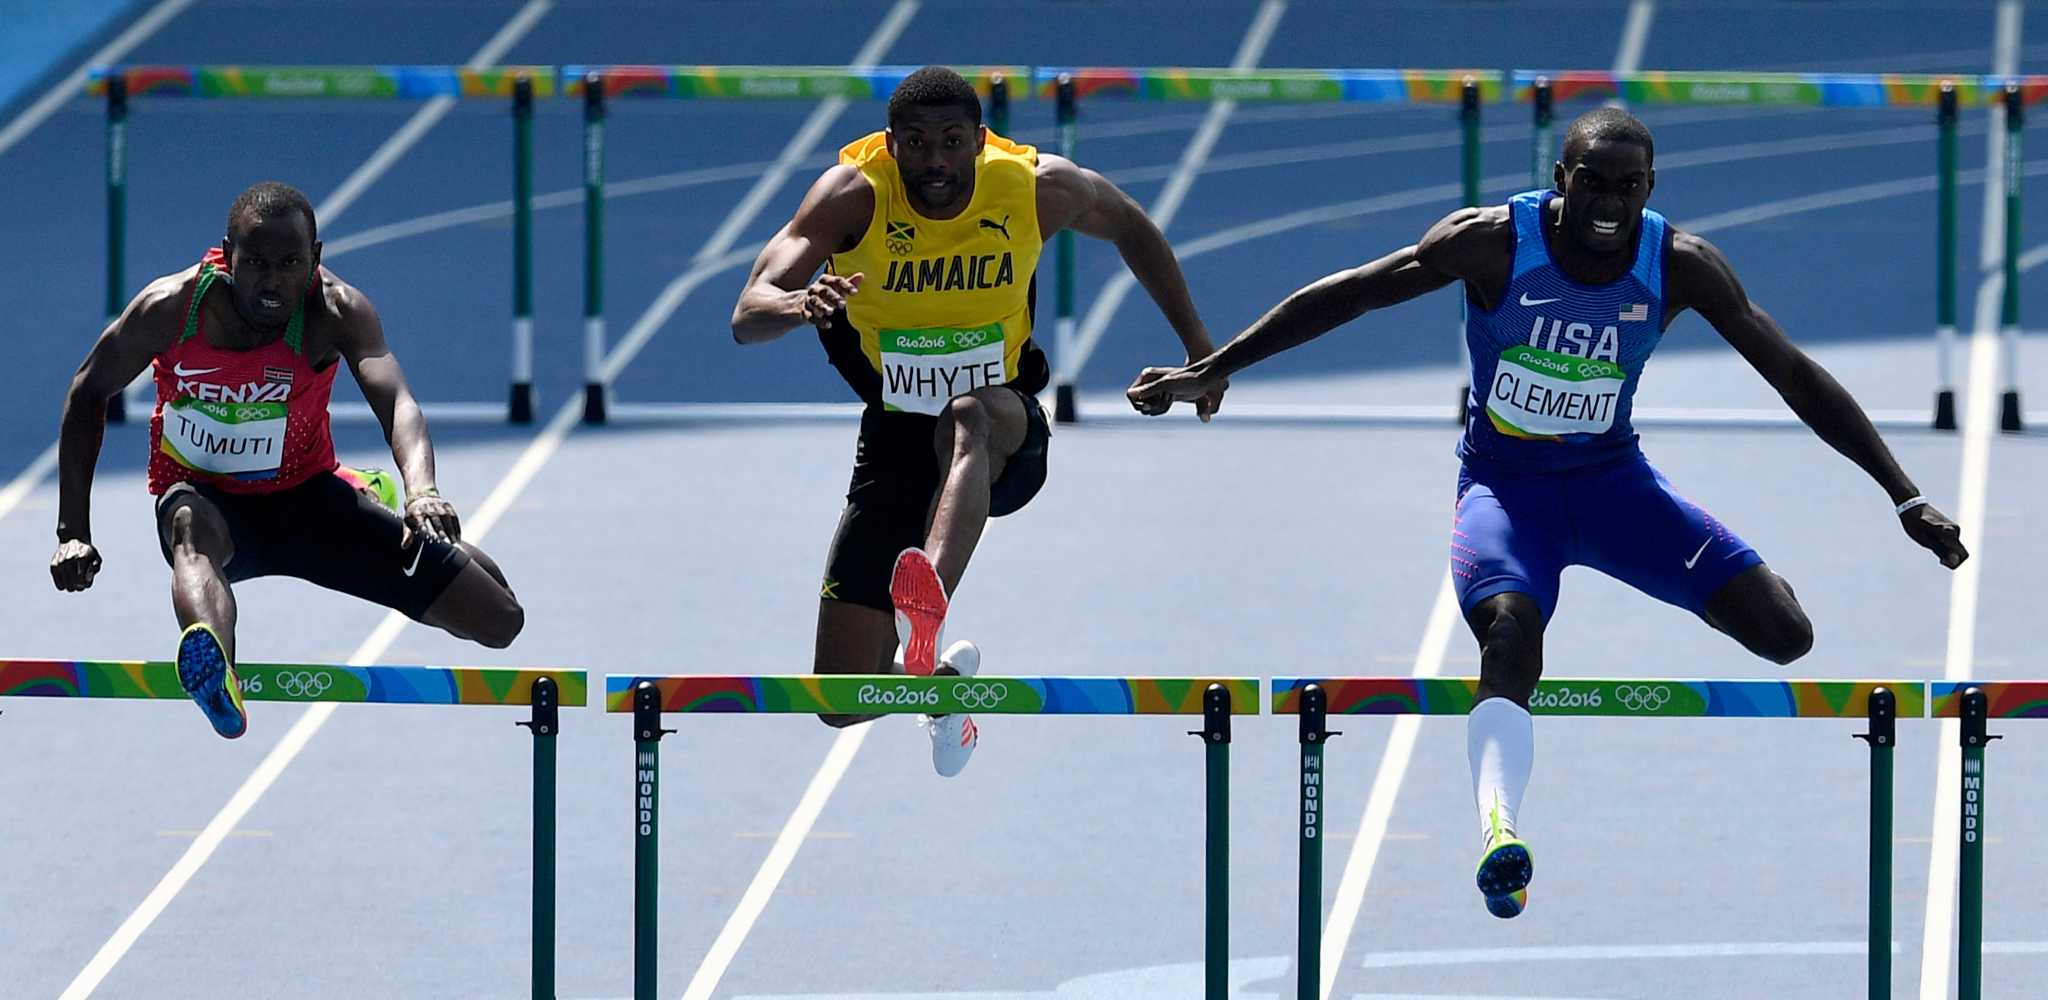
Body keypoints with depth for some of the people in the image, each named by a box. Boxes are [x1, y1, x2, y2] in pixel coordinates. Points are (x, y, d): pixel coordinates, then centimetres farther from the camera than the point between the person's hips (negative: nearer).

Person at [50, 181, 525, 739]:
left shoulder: (336, 311, -20)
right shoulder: (171, 307, -19)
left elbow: (397, 403, -36)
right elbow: (88, 394, -4)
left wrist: (421, 492, -58)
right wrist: (74, 533, -9)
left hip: (305, 496, 2)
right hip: (201, 495, -2)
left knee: (500, 618, -1)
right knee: (194, 528, -42)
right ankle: (215, 676, -76)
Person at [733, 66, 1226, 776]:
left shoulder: (1038, 190, -11)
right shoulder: (852, 196, -16)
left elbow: (1129, 226, 13)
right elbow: (746, 319, -26)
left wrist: (1198, 345, 16)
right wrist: (799, 304, -50)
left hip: (1005, 432, -1)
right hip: (895, 441, 1)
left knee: (968, 419, -43)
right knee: (843, 705, -2)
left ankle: (929, 606, -68)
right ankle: (941, 675, 35)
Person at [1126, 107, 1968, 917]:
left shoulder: (1678, 265, -12)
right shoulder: (1495, 242, -17)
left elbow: (1795, 377, -6)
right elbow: (1341, 297, -12)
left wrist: (1905, 497, -7)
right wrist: (1208, 371, -14)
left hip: (1612, 478, 3)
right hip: (1504, 484, -3)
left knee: (1784, 635, -10)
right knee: (1511, 636, -35)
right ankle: (1499, 838, -46)